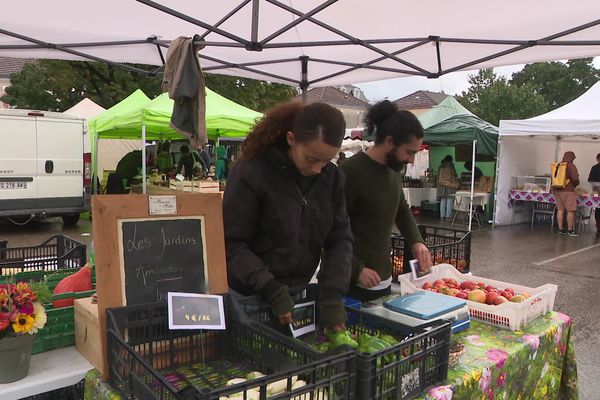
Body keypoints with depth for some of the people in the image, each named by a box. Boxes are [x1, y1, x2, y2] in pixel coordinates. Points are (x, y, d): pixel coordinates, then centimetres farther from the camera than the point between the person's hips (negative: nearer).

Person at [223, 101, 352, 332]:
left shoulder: (332, 178, -3)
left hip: (299, 294, 5)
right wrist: (271, 289, -26)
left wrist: (332, 294, -16)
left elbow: (340, 239, -3)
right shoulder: (251, 173, -18)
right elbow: (232, 244, -16)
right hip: (249, 297, -4)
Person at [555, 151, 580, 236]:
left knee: (560, 210, 8)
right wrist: (576, 184, 2)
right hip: (568, 190, -6)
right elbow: (575, 178, -18)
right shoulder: (571, 166, -10)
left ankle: (560, 229, 10)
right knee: (570, 211, 1)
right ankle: (570, 230, 3)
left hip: (557, 190, 6)